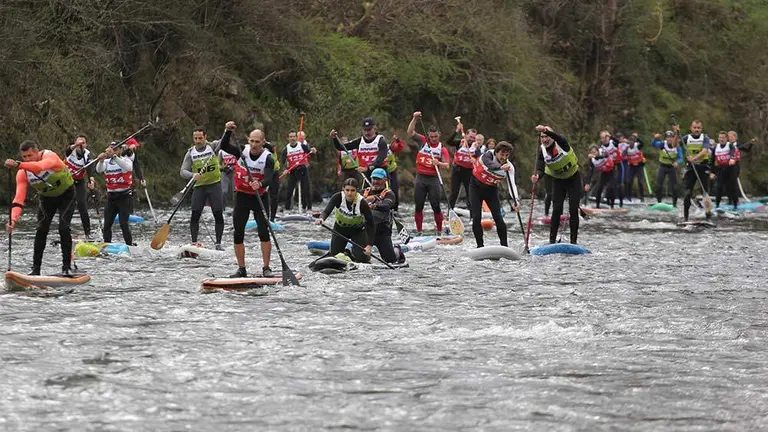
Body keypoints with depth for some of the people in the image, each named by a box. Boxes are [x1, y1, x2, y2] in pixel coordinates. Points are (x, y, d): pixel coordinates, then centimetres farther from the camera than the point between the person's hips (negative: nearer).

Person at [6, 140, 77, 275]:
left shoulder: (50, 156, -32)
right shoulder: (22, 173, -19)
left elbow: (40, 166, -56)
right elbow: (19, 198, -27)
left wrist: (18, 164, -72)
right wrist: (13, 220, -43)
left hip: (66, 194, -4)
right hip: (47, 198, 4)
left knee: (63, 227, -18)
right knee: (41, 229, -11)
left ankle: (67, 267, -10)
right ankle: (35, 269, -6)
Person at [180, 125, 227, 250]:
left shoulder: (212, 146, -1)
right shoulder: (191, 153, 3)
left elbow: (224, 142, -21)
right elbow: (183, 171, -6)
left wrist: (228, 131, -43)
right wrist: (193, 175, -28)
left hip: (214, 184, -1)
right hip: (199, 187, 1)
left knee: (218, 215, -5)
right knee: (195, 215, -5)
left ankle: (218, 243, 2)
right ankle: (194, 243, 1)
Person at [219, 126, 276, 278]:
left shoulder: (268, 158, -15)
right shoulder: (243, 151, -4)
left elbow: (269, 179, -28)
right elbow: (224, 146, -13)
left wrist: (260, 184, -49)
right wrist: (228, 132, -29)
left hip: (259, 198, -3)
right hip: (241, 196, 3)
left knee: (264, 232, -11)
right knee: (238, 234, 2)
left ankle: (266, 268, -4)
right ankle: (241, 269, 10)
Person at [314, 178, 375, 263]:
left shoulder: (362, 202, -28)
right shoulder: (338, 197, -24)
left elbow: (371, 224, -22)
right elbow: (327, 211, -36)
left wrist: (370, 245, -30)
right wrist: (321, 218, -61)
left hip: (358, 230, -2)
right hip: (340, 228, 2)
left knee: (362, 259, -13)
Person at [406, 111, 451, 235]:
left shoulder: (442, 149, 1)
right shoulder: (422, 141, 4)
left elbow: (447, 165, -10)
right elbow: (410, 132, -7)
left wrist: (439, 163, -30)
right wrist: (414, 119, -19)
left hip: (434, 179, -1)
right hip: (420, 178, 1)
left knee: (436, 206, -2)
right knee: (419, 206, 3)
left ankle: (440, 231, 5)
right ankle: (418, 231, 8)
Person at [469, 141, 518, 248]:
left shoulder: (509, 167, -16)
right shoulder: (489, 155, -22)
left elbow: (512, 184, -27)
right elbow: (488, 164, -46)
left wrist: (516, 201, -44)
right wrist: (500, 167, -66)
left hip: (491, 189, 2)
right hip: (476, 186, -2)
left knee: (498, 217, -9)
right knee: (476, 218, -8)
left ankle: (504, 246, -3)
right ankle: (480, 246, 2)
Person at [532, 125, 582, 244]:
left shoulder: (561, 143, -22)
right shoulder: (542, 150, -13)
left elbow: (558, 138, -48)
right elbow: (540, 168, -23)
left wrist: (546, 130, -65)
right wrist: (537, 176, -47)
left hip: (573, 179, -2)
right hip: (558, 181, 2)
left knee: (573, 210, -5)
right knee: (557, 210, -8)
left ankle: (573, 241, 2)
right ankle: (552, 240, -2)